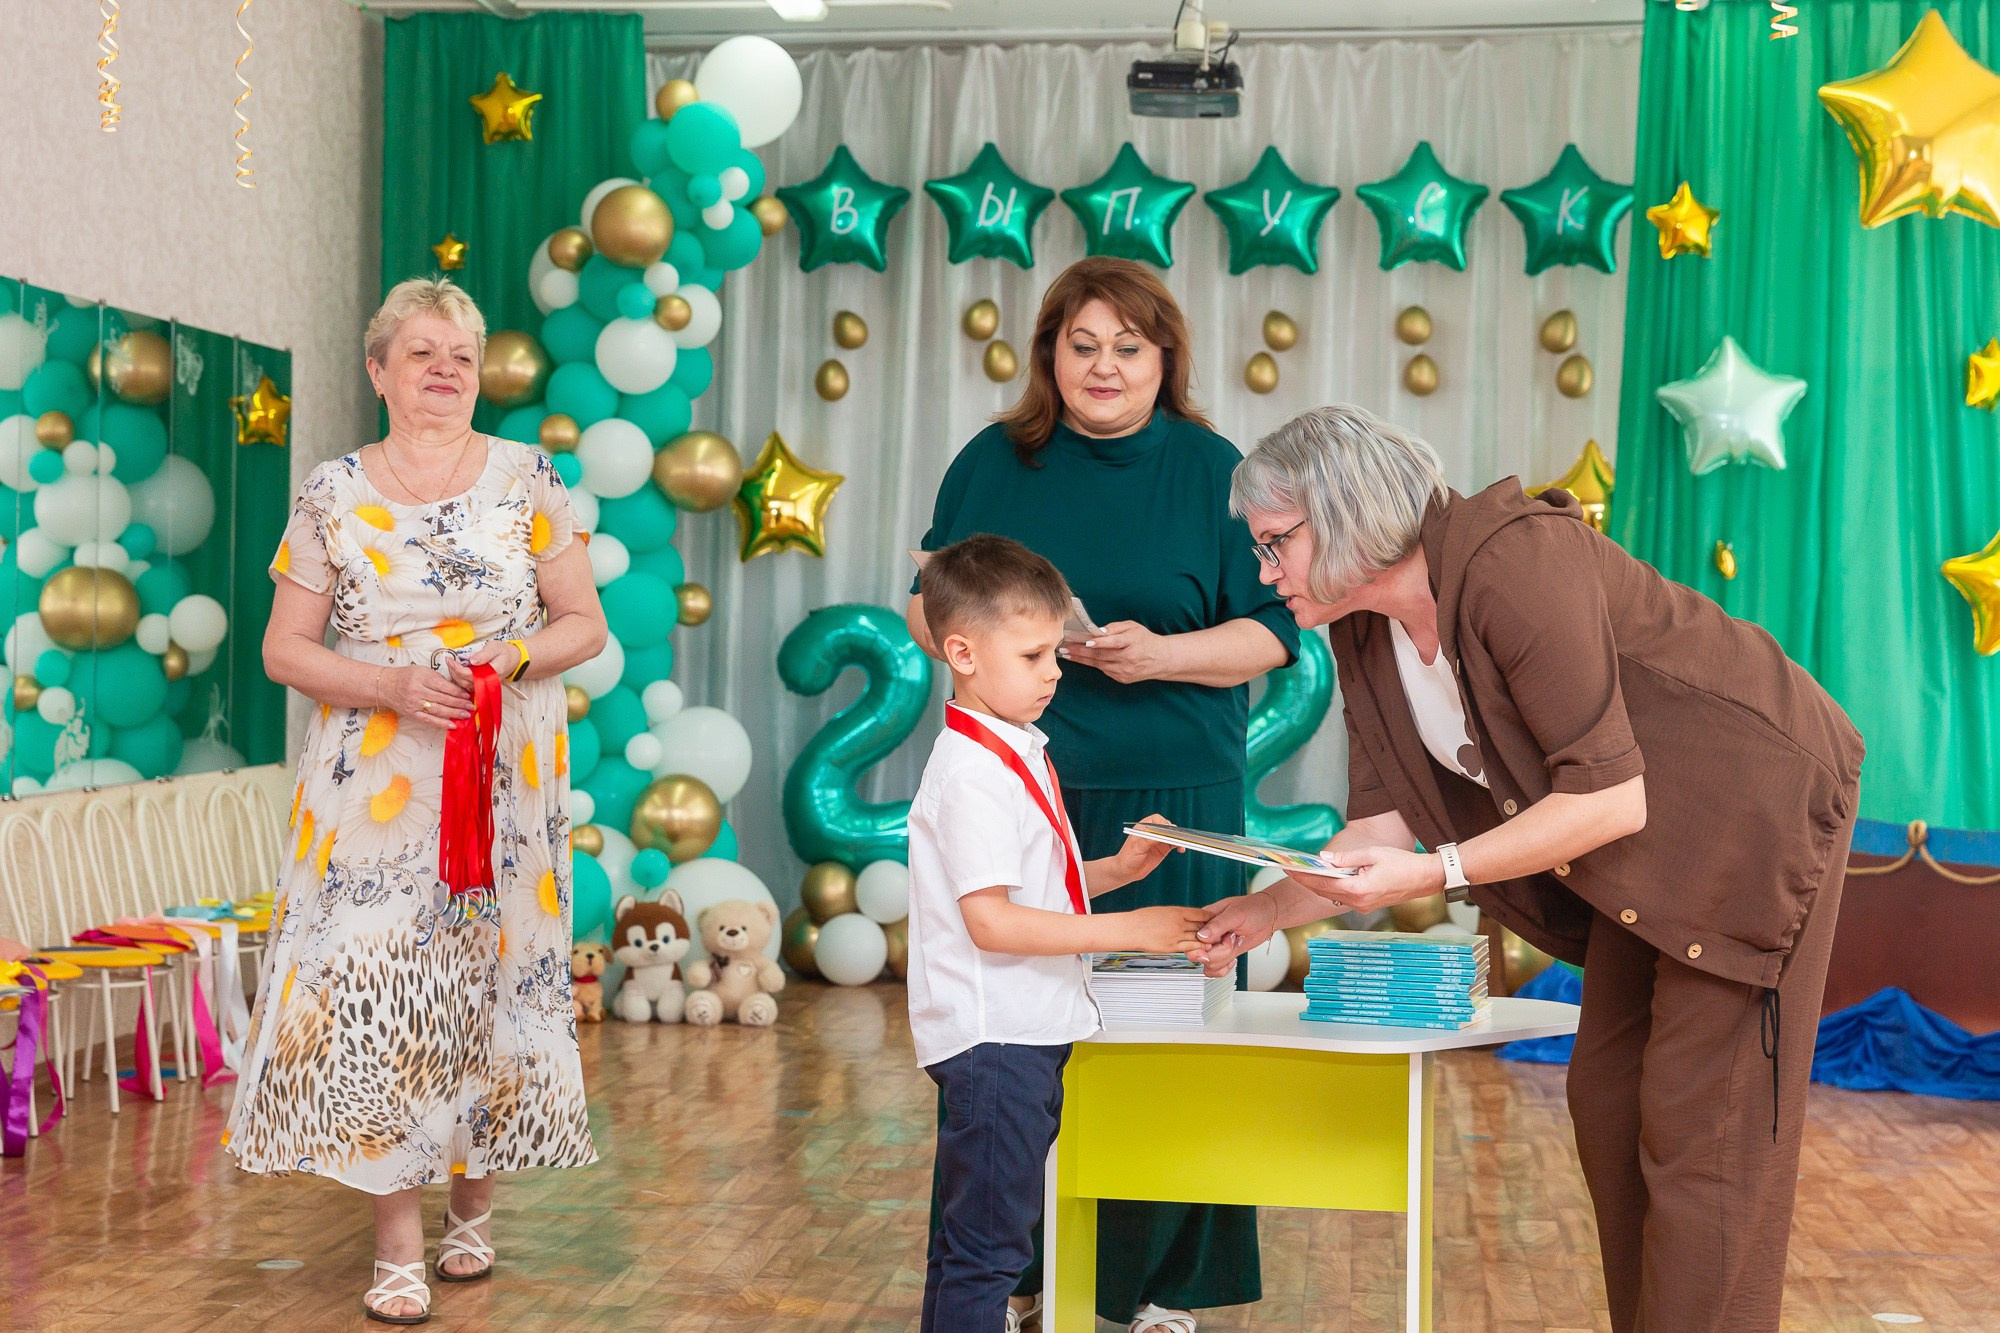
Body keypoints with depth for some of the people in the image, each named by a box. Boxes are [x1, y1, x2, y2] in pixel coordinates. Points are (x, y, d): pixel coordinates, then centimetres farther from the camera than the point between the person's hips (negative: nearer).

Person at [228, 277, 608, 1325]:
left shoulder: (528, 479, 5)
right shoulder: (333, 494, 5)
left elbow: (583, 623, 6)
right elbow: (284, 649, 4)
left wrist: (512, 658, -13)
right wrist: (392, 686, -12)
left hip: (506, 778, 0)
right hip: (372, 782, 0)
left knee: (492, 973, 3)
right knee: (374, 983, -6)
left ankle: (475, 1206, 22)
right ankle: (397, 1245, 2)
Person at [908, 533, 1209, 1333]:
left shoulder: (1017, 755, 14)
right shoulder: (973, 772, -18)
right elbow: (990, 920, -23)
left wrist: (1116, 870, 6)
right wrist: (1126, 931, -22)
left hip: (1028, 1034, 10)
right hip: (994, 1039, -10)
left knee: (971, 1238, 18)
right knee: (986, 1244, -3)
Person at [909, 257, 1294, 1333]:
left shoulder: (1214, 471, 3)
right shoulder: (994, 463, 9)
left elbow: (1269, 632, 2)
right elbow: (927, 607, 13)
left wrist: (1162, 655, -15)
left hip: (1169, 799, -1)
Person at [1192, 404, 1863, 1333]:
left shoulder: (1514, 562, -29)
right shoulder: (1365, 634, -2)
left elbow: (1612, 798, -29)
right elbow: (1384, 822, 1)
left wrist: (1438, 872, -33)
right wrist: (1270, 910, -9)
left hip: (1759, 806, -9)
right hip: (1650, 851, 9)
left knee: (1703, 1128, -7)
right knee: (1607, 1105, 12)